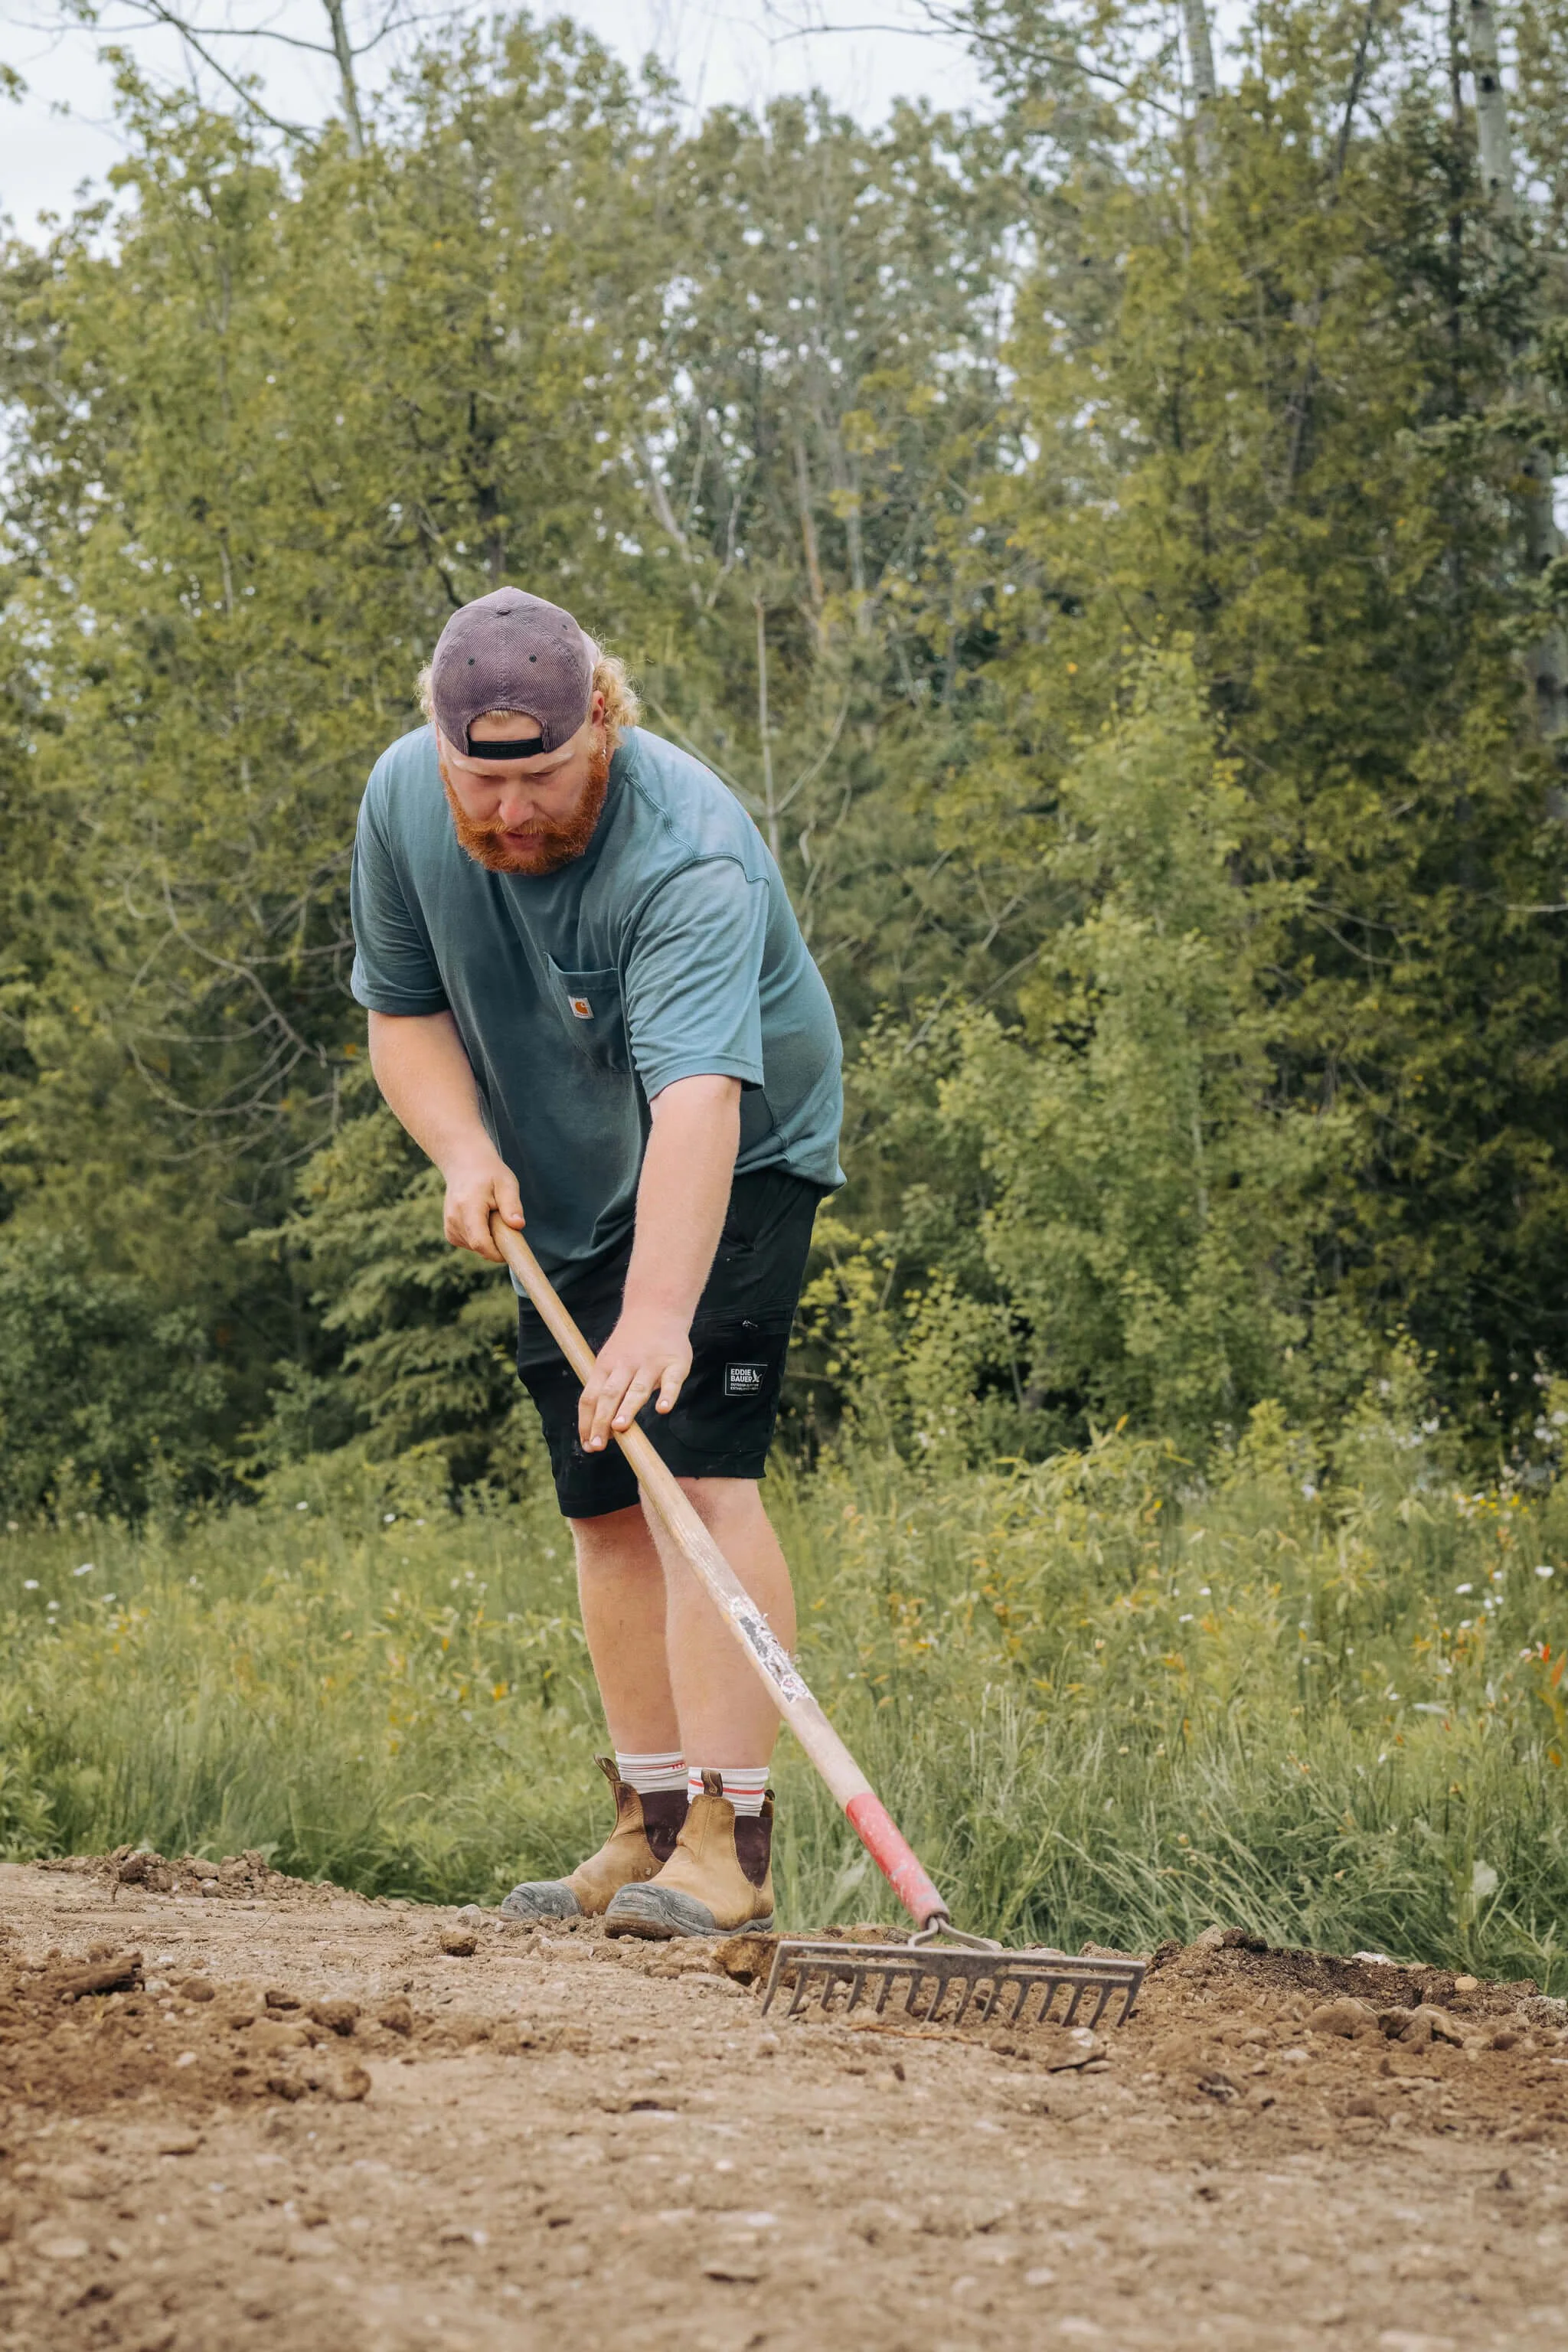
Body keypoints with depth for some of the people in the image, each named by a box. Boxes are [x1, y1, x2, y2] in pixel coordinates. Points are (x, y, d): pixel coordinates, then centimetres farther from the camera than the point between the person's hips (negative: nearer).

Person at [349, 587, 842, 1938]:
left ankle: (729, 1838, -24)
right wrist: (466, 1153, -18)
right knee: (603, 1505, 7)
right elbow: (403, 1011, 1)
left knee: (700, 1468, -21)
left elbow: (697, 1104, -46)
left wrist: (657, 1313, -58)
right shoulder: (403, 801, -13)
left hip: (738, 1169, -6)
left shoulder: (689, 856, -34)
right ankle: (653, 1822, 15)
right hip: (562, 1194, 6)